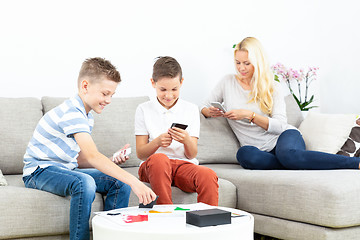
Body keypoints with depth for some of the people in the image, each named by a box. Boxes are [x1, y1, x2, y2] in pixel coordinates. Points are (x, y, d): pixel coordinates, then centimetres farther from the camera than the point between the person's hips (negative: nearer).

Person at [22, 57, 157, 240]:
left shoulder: (87, 116, 10)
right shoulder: (72, 112, -22)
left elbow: (79, 161, 10)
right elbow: (92, 156, -34)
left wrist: (110, 164, -8)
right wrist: (134, 182, -41)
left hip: (66, 169, 9)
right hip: (40, 171, -9)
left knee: (120, 183, -7)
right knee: (84, 183, -38)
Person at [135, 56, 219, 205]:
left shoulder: (191, 110, 10)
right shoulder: (144, 110, 7)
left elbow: (192, 155, 5)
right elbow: (140, 154, 2)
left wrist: (187, 140, -19)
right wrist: (157, 142, -19)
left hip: (184, 165, 1)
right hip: (152, 166, -1)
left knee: (209, 175, -33)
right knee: (159, 158, -38)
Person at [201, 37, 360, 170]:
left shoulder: (273, 87, 5)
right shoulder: (228, 83, 10)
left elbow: (280, 125, -4)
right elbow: (203, 108, 16)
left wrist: (249, 115, -17)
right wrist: (210, 112, -9)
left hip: (284, 137, -1)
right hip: (261, 151, 1)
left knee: (286, 153, -40)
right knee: (244, 154, -37)